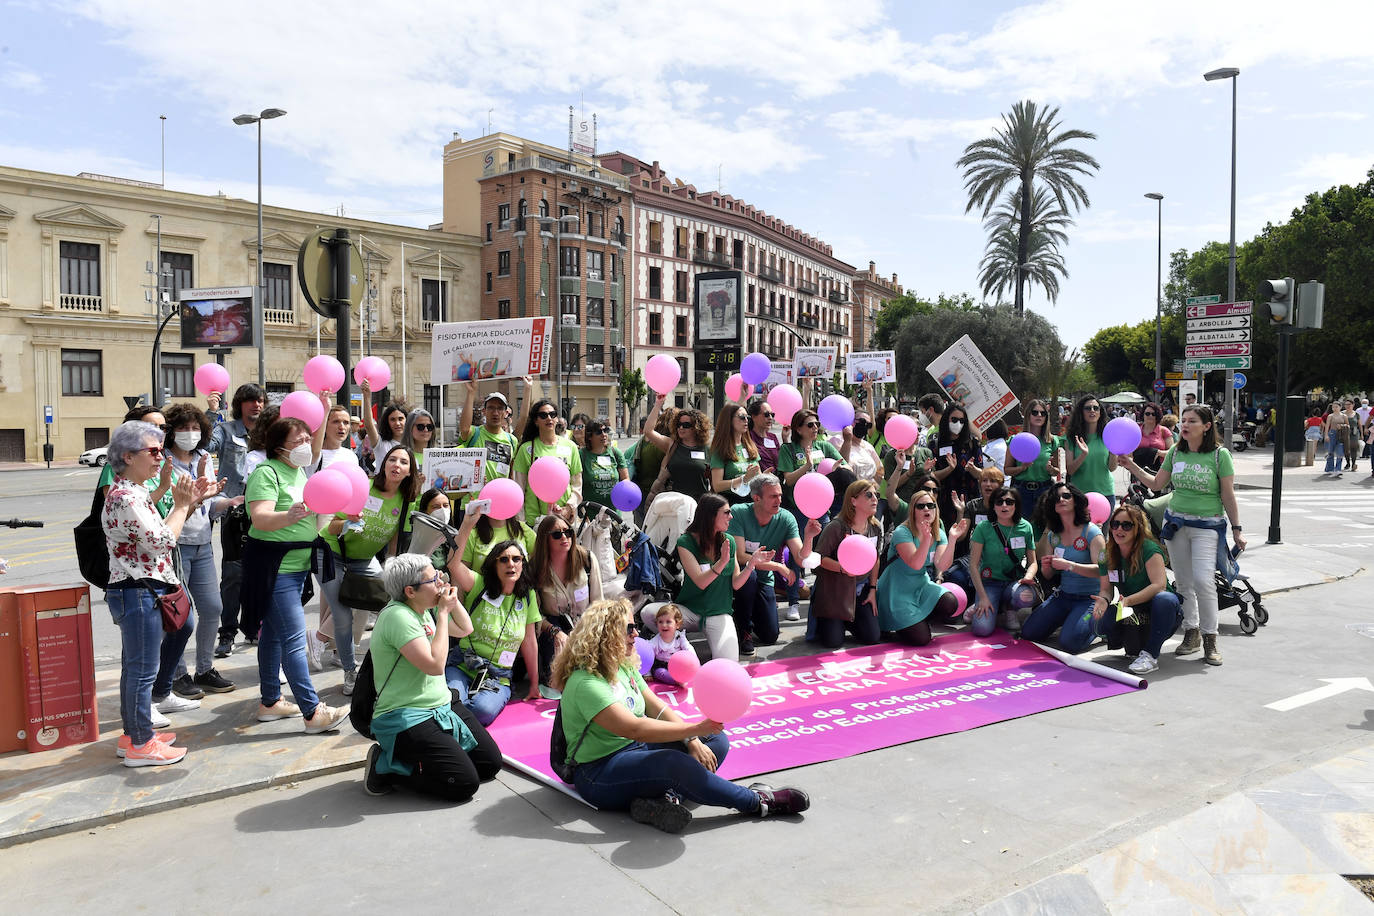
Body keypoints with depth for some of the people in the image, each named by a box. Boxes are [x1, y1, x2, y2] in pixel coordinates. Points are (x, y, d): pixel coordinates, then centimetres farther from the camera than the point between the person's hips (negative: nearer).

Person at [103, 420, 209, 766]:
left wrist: (186, 501, 10)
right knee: (143, 669, -1)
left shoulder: (134, 492, 14)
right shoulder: (125, 497, -18)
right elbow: (161, 541, -23)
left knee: (135, 667, 18)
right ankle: (141, 745, 10)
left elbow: (157, 534, 19)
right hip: (137, 593, -11)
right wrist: (181, 504, -11)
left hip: (146, 591, 11)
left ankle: (133, 735, 30)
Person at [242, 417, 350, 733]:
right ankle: (313, 712, -9)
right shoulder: (266, 473, -15)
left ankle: (270, 702, 25)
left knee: (274, 633, 16)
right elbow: (261, 519, -27)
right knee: (294, 638, -10)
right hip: (274, 567, -9)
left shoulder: (299, 470, 12)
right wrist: (289, 516, -44)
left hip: (297, 564, 9)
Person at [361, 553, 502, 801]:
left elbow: (465, 629, 20)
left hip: (443, 706, 9)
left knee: (491, 763, 6)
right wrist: (443, 612, -19)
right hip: (406, 720, -9)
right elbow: (435, 665, -27)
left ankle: (418, 757, 14)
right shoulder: (397, 616, -21)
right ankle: (385, 766, -1)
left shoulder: (424, 610, 6)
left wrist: (452, 599, 2)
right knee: (464, 784, -15)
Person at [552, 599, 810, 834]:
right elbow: (633, 728, -30)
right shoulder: (585, 683, -21)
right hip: (600, 773, -10)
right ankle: (757, 802, -15)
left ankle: (663, 798, -27)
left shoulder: (625, 668, 9)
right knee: (678, 764, -34)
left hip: (637, 749, 10)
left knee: (716, 740, -1)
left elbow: (658, 709, 6)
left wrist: (693, 741, -11)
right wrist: (694, 729, -31)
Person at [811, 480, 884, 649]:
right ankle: (821, 619, 23)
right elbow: (820, 557, -17)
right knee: (833, 641, -10)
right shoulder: (837, 527, -19)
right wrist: (842, 568, -32)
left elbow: (876, 560, 12)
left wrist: (873, 589, 9)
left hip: (861, 590, 5)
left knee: (871, 638, -3)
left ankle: (846, 621, 27)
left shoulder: (876, 528, 1)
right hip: (834, 589, -5)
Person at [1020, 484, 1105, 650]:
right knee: (1028, 633, -3)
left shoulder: (1091, 532, -10)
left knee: (1069, 642, -23)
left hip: (1089, 598, -6)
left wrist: (1069, 565, -31)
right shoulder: (1053, 534, 7)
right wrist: (1046, 567, -12)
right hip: (1062, 595, 6)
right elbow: (1048, 577, 11)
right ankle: (1067, 619, 22)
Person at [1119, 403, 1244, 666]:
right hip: (1176, 522, 4)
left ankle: (1210, 639, -2)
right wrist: (1132, 467, 0)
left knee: (1203, 580, -15)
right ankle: (1191, 633, 21)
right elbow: (1156, 484, 11)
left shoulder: (1220, 454, -7)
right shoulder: (1176, 452, 4)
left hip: (1207, 526, -4)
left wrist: (1237, 529, -3)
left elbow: (1228, 495, -5)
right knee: (1184, 582, 9)